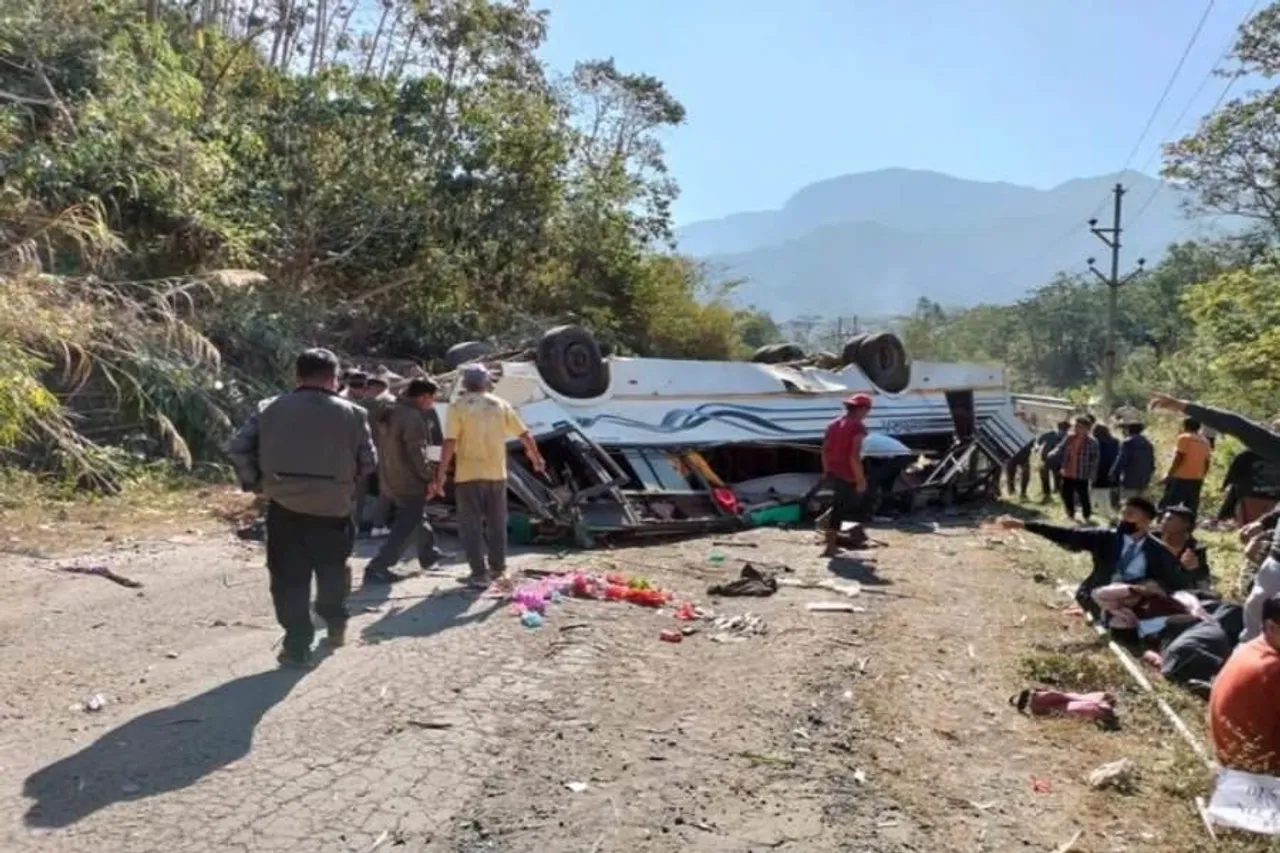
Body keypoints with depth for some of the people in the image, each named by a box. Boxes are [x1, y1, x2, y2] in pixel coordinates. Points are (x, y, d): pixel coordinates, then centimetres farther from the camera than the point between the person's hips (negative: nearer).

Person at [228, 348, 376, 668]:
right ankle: (335, 624, 36)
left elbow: (239, 447, 0)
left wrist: (254, 483, 11)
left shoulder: (272, 409, 2)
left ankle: (297, 645, 6)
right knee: (333, 571, 21)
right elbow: (368, 462, -1)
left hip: (284, 508, 1)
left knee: (289, 578, 7)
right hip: (333, 508, 0)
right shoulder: (351, 414, -3)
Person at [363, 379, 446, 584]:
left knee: (416, 518, 25)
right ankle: (376, 568, -8)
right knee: (406, 527, -5)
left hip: (392, 477, 10)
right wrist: (429, 477, -14)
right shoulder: (413, 417, -21)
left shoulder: (394, 412, 11)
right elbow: (416, 452, -24)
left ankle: (429, 556, 40)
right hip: (408, 480, -10)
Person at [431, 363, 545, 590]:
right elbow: (525, 435, 6)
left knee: (471, 526, 4)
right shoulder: (500, 405, 5)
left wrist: (440, 475, -11)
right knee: (497, 524, 16)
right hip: (496, 474, 3)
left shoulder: (458, 406, -6)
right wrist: (537, 459, 22)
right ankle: (498, 569, 24)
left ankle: (479, 574, 1)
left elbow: (449, 443, -14)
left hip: (468, 475, -3)